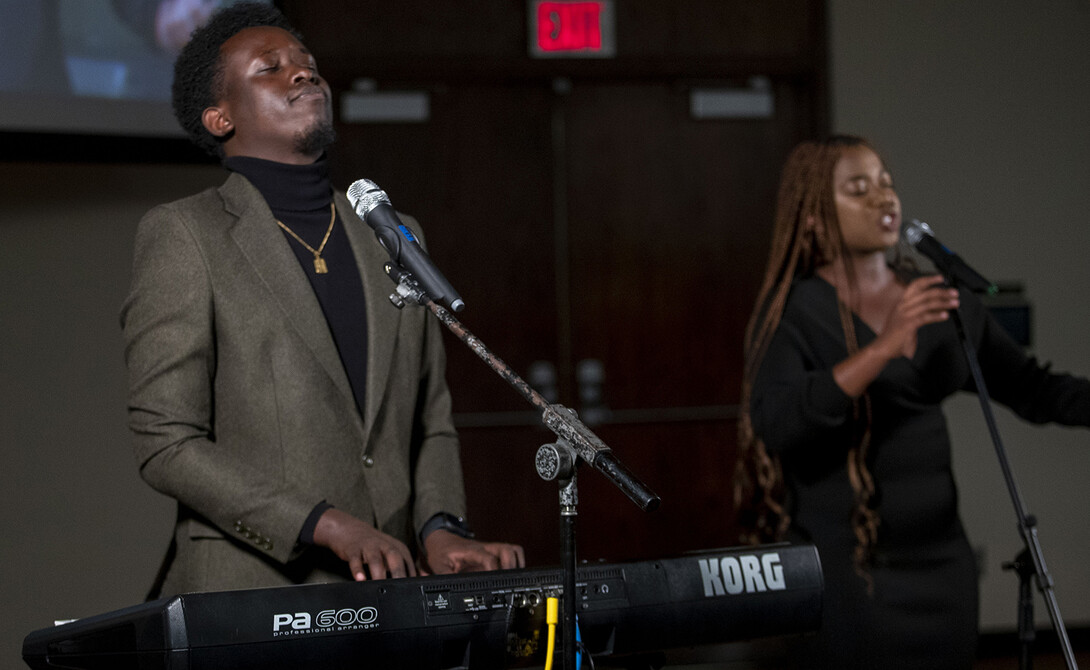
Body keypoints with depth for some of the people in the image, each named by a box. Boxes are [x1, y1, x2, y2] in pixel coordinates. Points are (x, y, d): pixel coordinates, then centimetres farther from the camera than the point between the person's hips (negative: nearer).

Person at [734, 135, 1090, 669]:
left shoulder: (937, 299, 9)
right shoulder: (794, 312, -7)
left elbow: (1034, 390, 11)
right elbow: (775, 424, -23)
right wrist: (883, 347, -29)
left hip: (940, 559, 5)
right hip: (846, 563, -5)